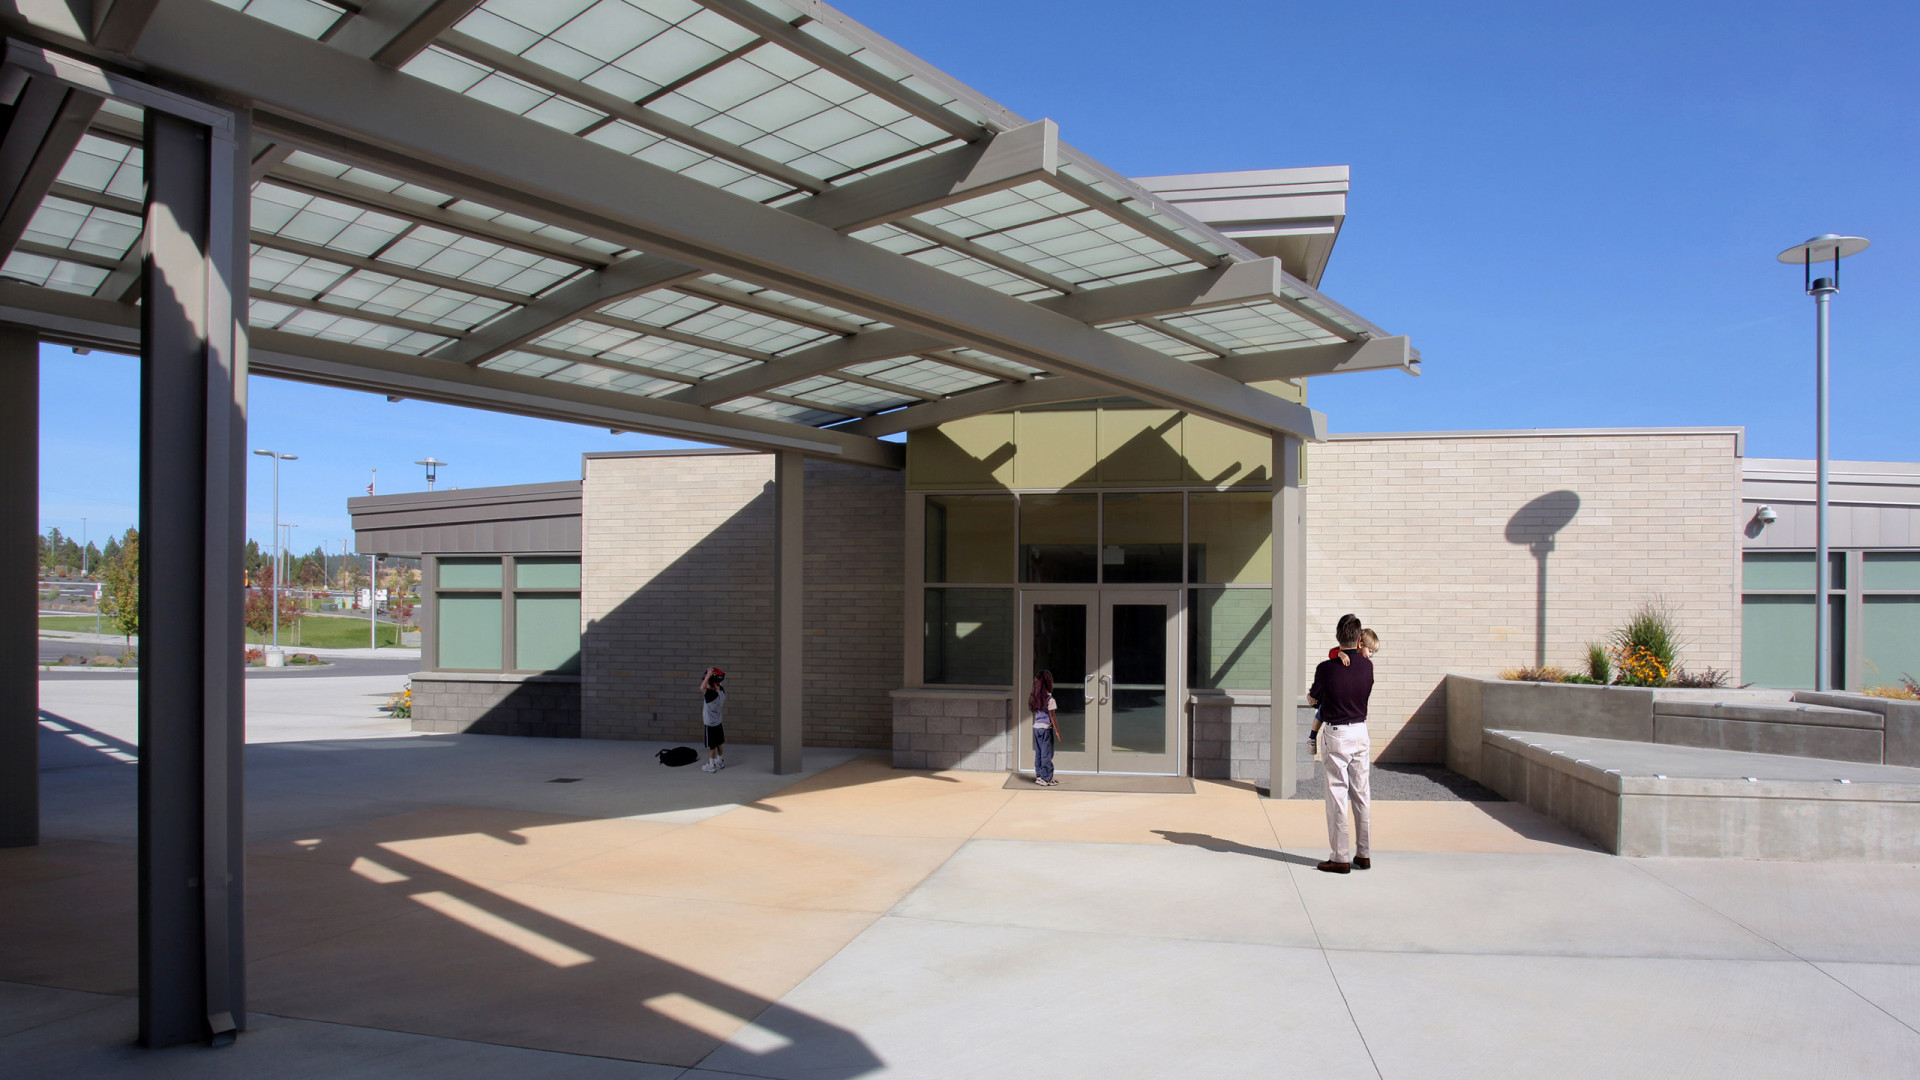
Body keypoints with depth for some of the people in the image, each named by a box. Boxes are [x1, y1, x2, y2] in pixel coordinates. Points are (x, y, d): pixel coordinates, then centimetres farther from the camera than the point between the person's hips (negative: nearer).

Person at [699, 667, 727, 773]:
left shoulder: (711, 694, -31)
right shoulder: (721, 690, -8)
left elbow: (702, 688, -45)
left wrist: (709, 675, -40)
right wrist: (709, 675, -7)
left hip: (710, 724, -8)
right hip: (718, 722, 8)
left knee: (712, 746, 5)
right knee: (719, 743, 21)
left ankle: (711, 765, 16)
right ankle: (720, 761, 35)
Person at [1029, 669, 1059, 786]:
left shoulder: (1036, 698, 7)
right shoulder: (1050, 699, -13)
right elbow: (1052, 716, -12)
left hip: (1036, 727, 7)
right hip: (1046, 728, -6)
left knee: (1038, 753, 13)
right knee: (1046, 754, -1)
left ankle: (1038, 775, 18)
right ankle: (1046, 778, 2)